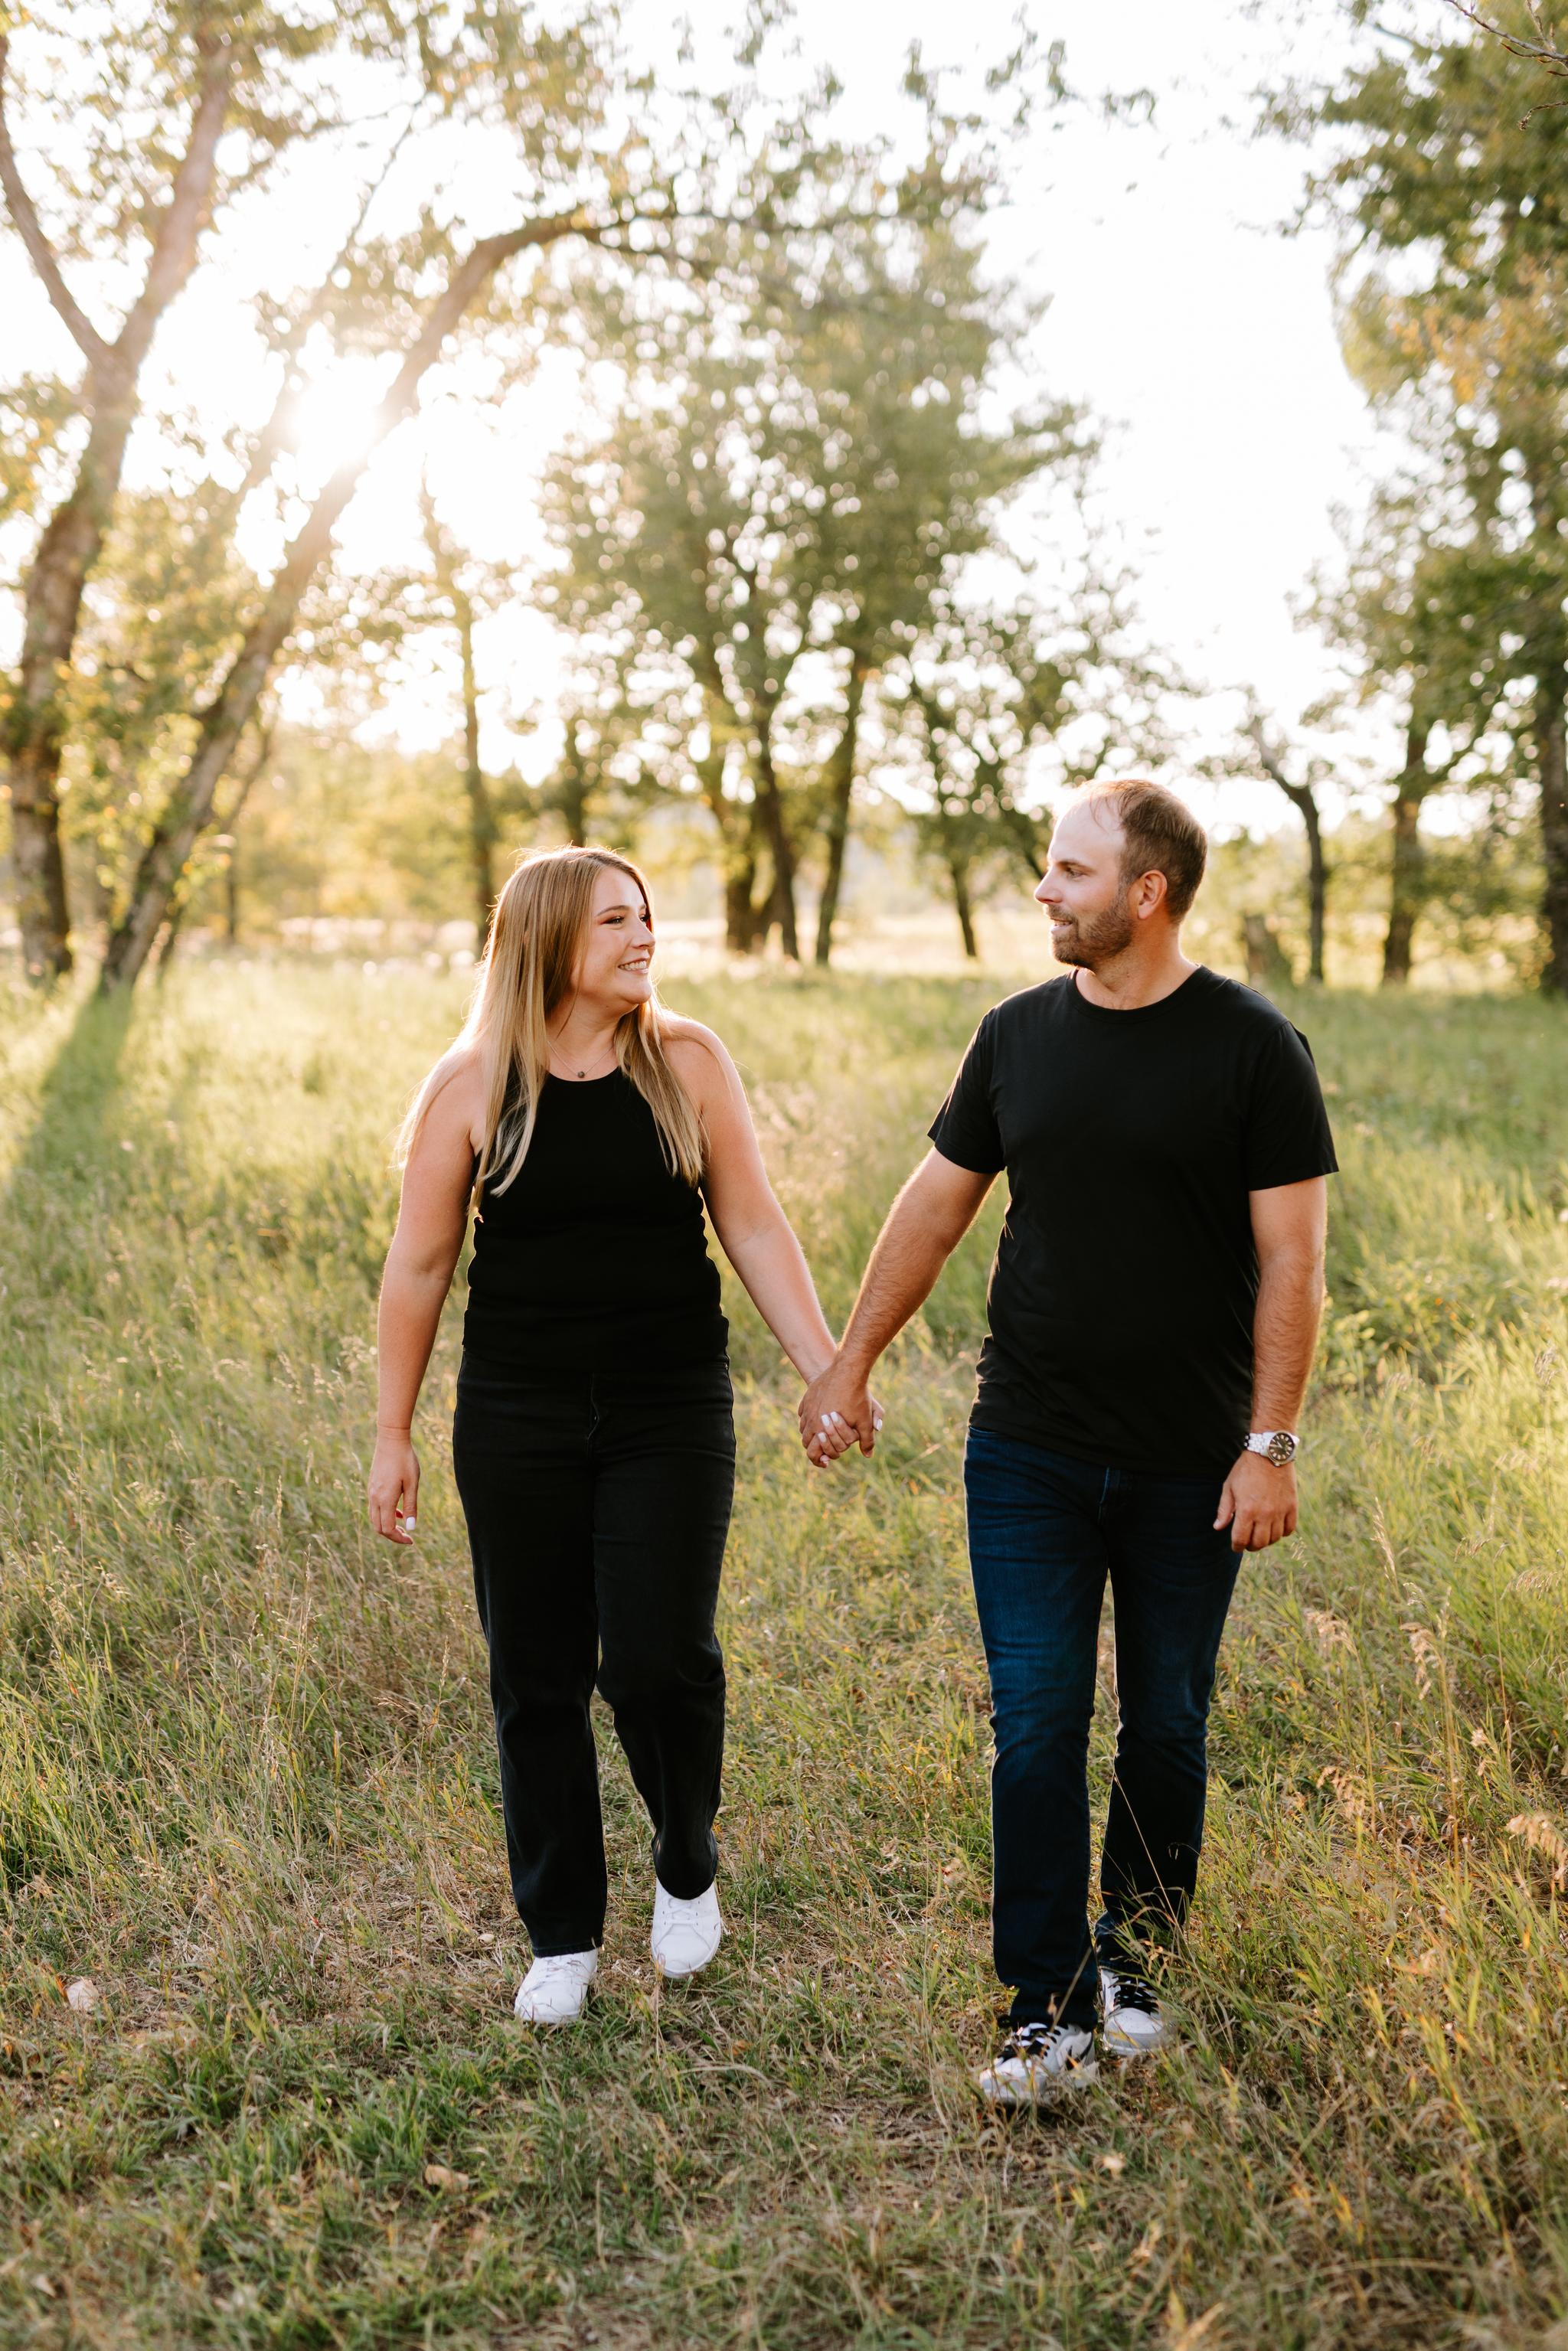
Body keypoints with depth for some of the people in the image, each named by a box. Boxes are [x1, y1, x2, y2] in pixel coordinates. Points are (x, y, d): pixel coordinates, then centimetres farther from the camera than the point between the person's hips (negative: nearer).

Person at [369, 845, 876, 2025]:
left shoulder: (687, 1061, -1)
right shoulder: (473, 1083, -3)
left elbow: (755, 1229, 2)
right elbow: (420, 1266, 2)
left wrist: (827, 1368, -5)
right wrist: (394, 1435, 2)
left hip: (671, 1409, 0)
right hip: (518, 1418, 1)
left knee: (658, 1659, -8)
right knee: (537, 1679, 7)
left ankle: (688, 1871, 24)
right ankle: (562, 1938, 25)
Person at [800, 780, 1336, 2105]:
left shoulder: (1252, 1048, -6)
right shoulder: (1020, 1036, 4)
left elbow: (1290, 1261, -6)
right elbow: (936, 1207, 12)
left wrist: (1271, 1444, -11)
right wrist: (849, 1368, 13)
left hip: (1188, 1465, -2)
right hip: (1027, 1453, 2)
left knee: (1164, 1729, 11)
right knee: (1036, 1726, -1)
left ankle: (1135, 1964, 32)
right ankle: (1051, 2013, 9)